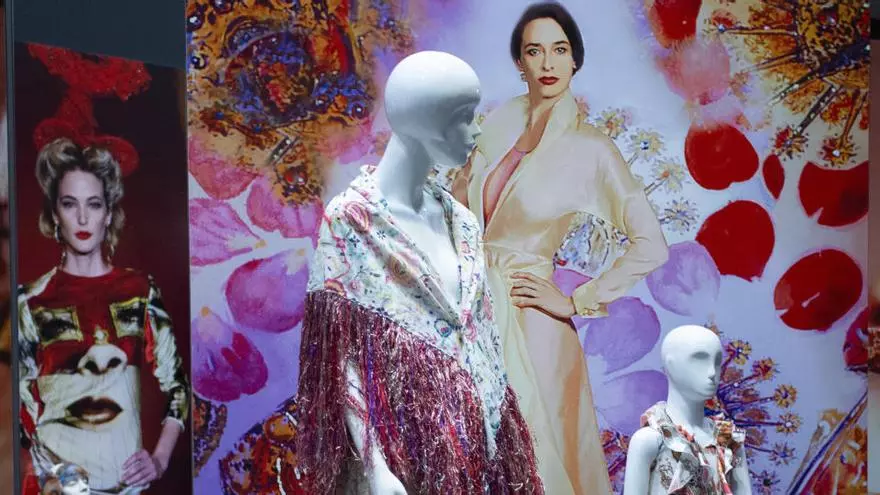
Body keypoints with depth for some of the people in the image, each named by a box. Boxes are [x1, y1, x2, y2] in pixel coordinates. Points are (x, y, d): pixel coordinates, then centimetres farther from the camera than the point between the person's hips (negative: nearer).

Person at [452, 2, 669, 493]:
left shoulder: (592, 148, -12)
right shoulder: (501, 122, 2)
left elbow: (651, 246, -14)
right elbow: (459, 196, 16)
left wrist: (577, 303, -11)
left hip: (525, 320, -5)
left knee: (530, 455, 8)